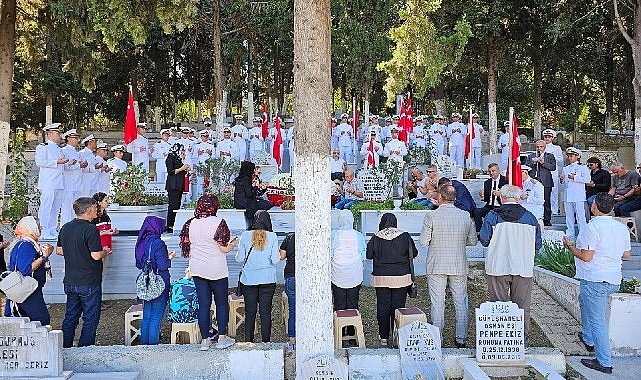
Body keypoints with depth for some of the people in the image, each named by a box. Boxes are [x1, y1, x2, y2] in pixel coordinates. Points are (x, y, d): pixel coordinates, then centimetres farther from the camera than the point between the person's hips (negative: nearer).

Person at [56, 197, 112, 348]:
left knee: (70, 318, 17)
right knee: (90, 319, 4)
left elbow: (58, 250, 15)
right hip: (89, 283, -7)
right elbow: (96, 255, -21)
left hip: (70, 282, 7)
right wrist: (105, 252, -2)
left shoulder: (65, 228, 6)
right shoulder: (91, 229, -18)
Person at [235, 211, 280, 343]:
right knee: (266, 312, 6)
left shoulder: (245, 236, -3)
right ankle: (265, 342, 9)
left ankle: (248, 342, 13)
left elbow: (239, 258, -2)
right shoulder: (272, 237, -5)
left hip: (249, 279, 1)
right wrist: (278, 255, 12)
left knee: (250, 312, 8)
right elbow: (275, 260, -9)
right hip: (268, 280, -1)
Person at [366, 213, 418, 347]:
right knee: (398, 306, 7)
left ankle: (384, 338, 11)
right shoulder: (405, 236, -5)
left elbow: (368, 255, 1)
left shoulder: (376, 238, -5)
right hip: (401, 277, 0)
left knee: (382, 307, 8)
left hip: (381, 277, 0)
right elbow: (413, 253, 2)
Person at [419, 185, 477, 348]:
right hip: (459, 266, 2)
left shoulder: (431, 216, -11)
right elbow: (473, 241, 5)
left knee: (437, 303, 5)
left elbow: (423, 241, -10)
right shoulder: (465, 216, -2)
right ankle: (461, 339, 17)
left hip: (436, 266, -2)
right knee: (461, 302, 12)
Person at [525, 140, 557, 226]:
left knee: (546, 202, -3)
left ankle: (547, 220, 5)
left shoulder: (550, 156, 13)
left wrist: (543, 163, -11)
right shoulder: (531, 156, 18)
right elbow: (526, 166, 6)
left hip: (546, 182, -1)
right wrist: (534, 162, -7)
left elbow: (553, 167, 0)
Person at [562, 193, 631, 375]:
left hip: (594, 280, -9)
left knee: (597, 320, -2)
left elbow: (586, 256, -20)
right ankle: (589, 340, 40)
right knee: (584, 300, 31)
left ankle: (604, 363, 2)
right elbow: (626, 254, 14)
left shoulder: (593, 227, -18)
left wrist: (570, 246, -4)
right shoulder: (622, 228, 6)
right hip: (614, 280, 9)